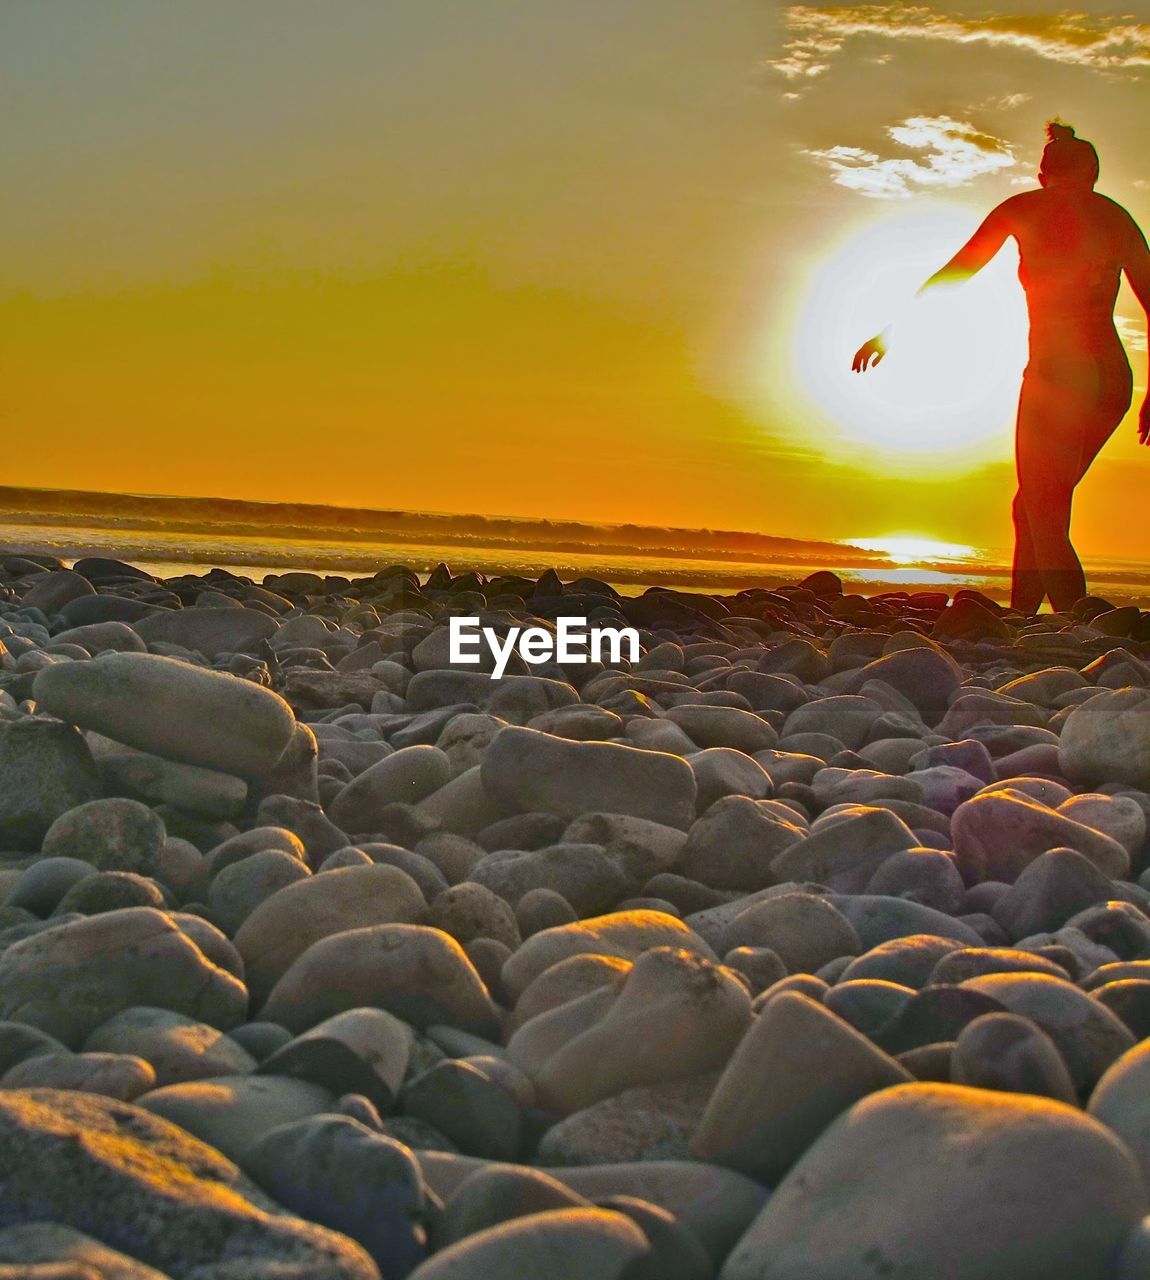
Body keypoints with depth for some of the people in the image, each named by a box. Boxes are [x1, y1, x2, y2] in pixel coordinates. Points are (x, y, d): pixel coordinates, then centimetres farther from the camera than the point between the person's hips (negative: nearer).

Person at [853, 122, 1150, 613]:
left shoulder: (1024, 208, 5)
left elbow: (952, 273, 10)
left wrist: (890, 328, 19)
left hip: (1056, 371, -5)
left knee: (1044, 522, -1)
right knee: (1034, 509, 18)